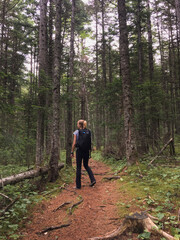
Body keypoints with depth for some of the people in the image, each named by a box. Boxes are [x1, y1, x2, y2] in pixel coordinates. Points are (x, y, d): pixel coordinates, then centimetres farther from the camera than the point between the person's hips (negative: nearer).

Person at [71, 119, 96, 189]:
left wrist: (72, 152, -1)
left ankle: (78, 185, 12)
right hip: (86, 150, 4)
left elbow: (74, 143, -10)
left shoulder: (76, 132, -7)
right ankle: (93, 179, 6)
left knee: (78, 167, 5)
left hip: (79, 150, -4)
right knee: (86, 165, 21)